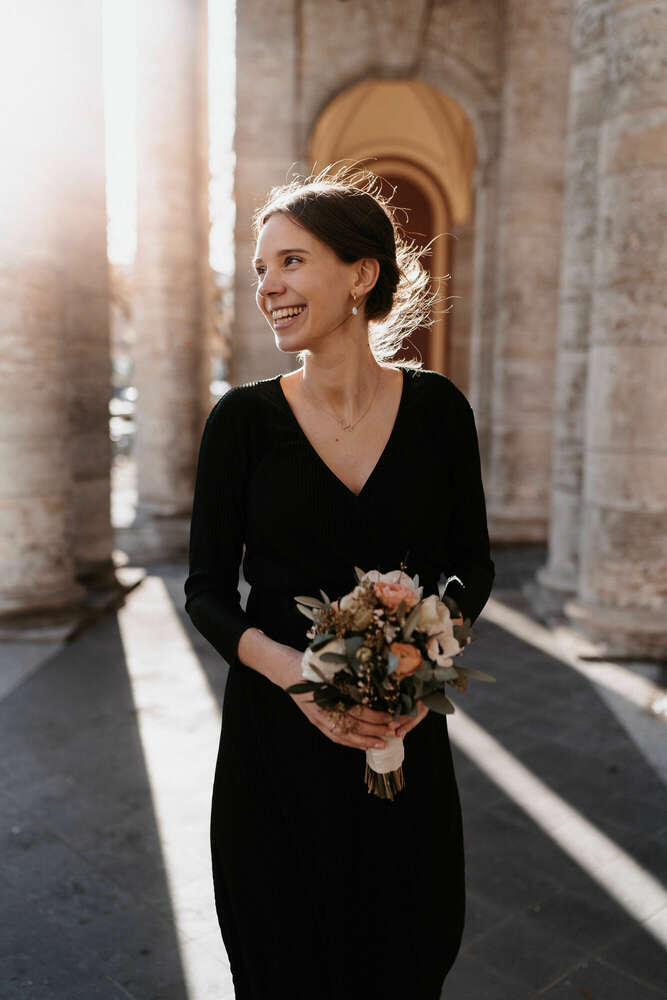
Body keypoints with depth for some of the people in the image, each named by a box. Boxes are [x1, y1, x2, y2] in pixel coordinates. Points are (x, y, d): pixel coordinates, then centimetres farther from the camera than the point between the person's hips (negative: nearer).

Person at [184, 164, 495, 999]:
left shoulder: (436, 407, -4)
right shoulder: (243, 418, -7)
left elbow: (473, 561, 4)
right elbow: (206, 590, -4)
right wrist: (289, 667, -21)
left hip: (405, 736, 1)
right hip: (276, 734, -1)